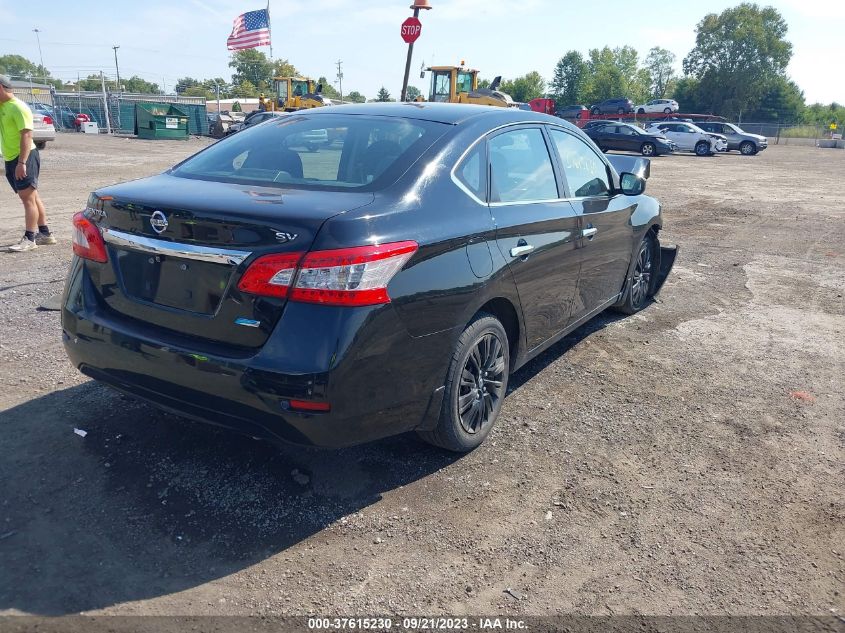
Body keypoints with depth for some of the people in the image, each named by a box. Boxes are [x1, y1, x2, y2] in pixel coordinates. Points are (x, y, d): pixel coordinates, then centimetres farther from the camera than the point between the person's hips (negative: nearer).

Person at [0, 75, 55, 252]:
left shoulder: (18, 107, -13)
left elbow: (27, 135, -20)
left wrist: (22, 162, -26)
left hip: (24, 158, -9)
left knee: (28, 197, -8)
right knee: (31, 197, 12)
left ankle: (29, 238, -7)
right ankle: (45, 234, 19)